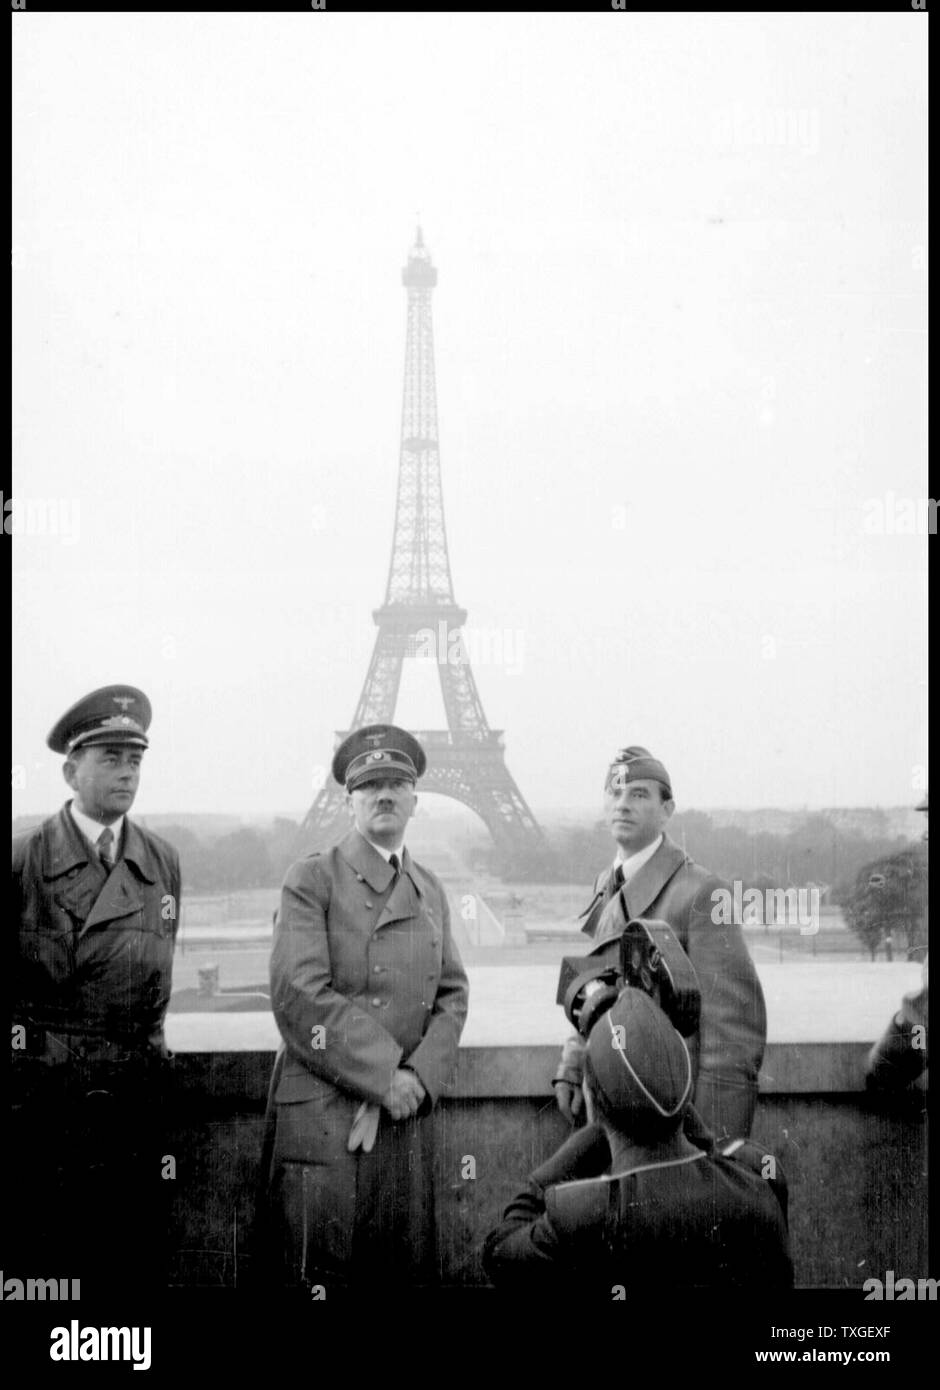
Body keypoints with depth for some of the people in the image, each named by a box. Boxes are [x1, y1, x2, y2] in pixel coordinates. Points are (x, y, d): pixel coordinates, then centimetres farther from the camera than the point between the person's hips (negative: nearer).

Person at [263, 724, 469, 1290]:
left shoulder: (431, 891, 15)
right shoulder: (312, 880, -3)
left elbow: (452, 995, 9)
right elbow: (301, 996, -13)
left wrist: (417, 1080, -8)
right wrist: (385, 1077, -15)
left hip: (409, 1115, 5)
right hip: (323, 1116, -5)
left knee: (409, 1273, 10)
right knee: (319, 1279, 0)